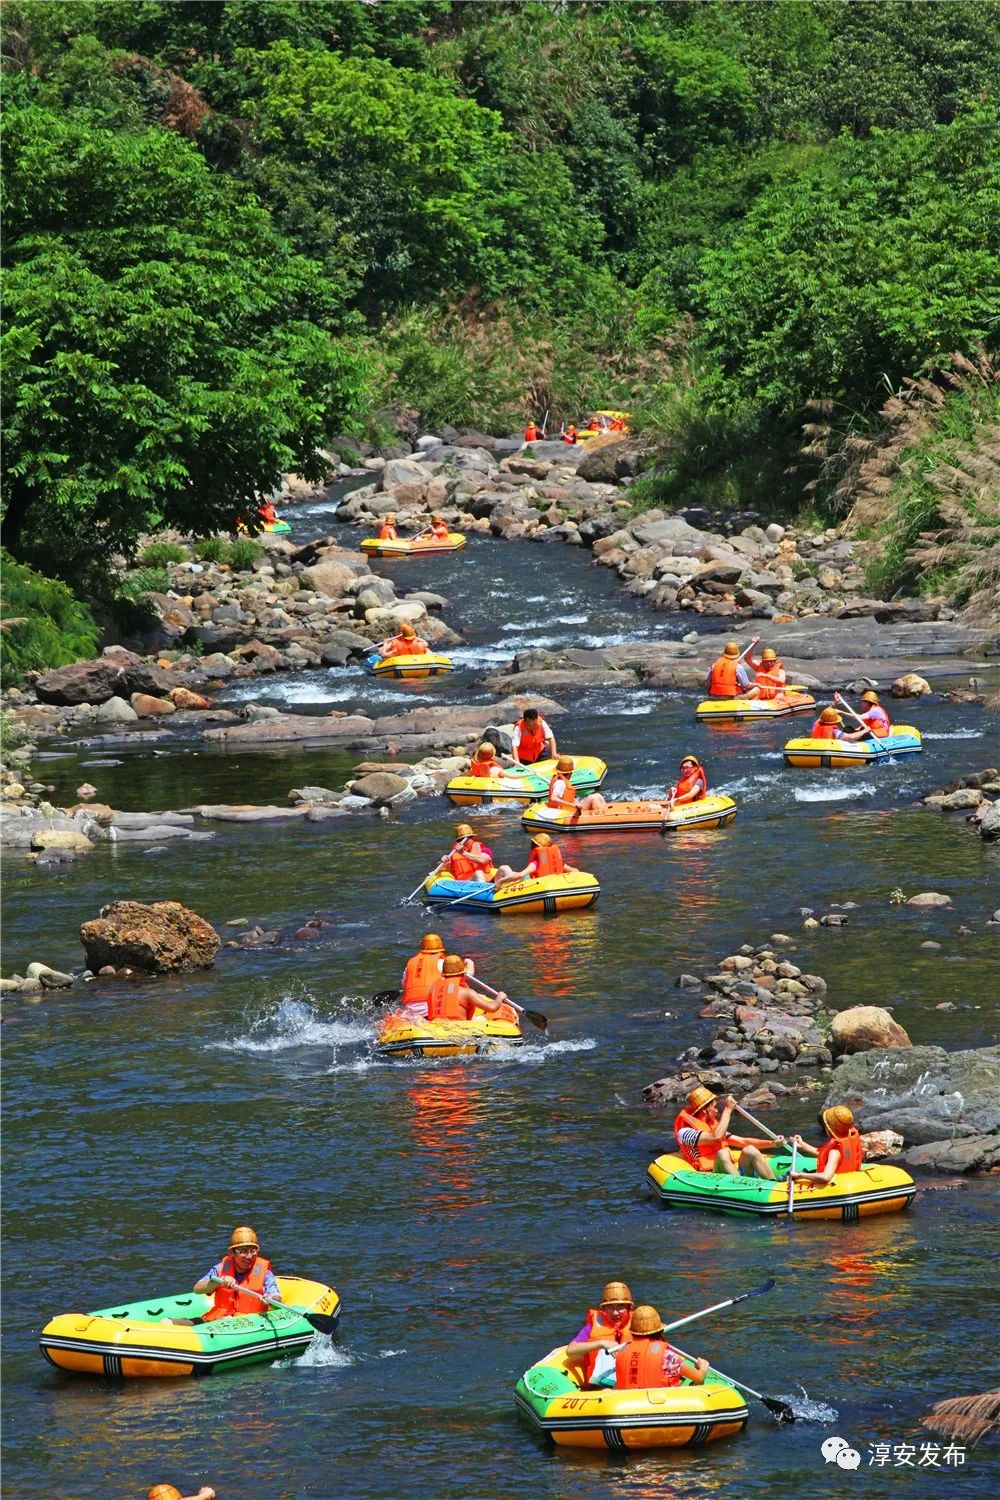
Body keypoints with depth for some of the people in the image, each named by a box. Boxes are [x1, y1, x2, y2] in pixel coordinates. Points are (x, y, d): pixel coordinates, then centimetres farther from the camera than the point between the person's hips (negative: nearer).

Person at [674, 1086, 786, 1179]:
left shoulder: (714, 1126, 25)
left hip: (735, 1175, 7)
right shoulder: (685, 1132, -2)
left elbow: (742, 1141, 23)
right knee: (722, 1154, -32)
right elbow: (716, 1137, -18)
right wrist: (728, 1109, -9)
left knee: (749, 1151, -17)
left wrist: (771, 1143, 11)